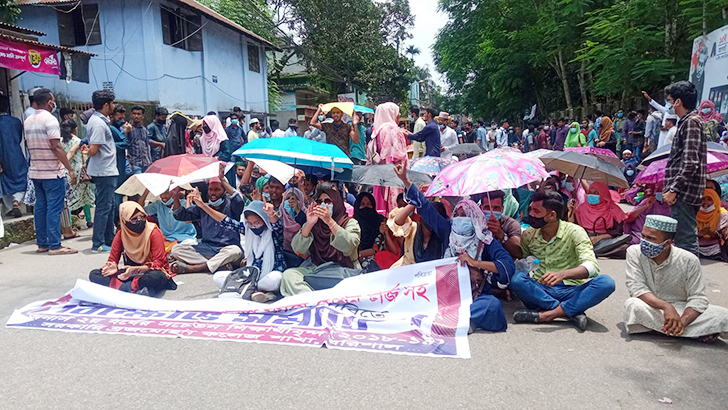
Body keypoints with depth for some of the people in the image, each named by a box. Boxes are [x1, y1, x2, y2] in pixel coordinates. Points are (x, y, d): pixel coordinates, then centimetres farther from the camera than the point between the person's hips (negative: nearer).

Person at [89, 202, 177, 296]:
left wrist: (136, 269, -29)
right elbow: (113, 259, 5)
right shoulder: (121, 234, 2)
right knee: (94, 274, -14)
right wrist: (113, 266, -21)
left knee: (159, 276, -39)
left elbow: (158, 262, -14)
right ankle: (138, 290, -32)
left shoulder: (154, 232, -10)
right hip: (129, 274, 6)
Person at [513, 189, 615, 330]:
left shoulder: (574, 232, -5)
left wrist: (562, 274, -39)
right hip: (540, 292, 2)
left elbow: (591, 266, -20)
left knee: (606, 282, -29)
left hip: (571, 291, -1)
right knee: (517, 278, -30)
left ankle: (548, 314, -33)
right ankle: (572, 312, -28)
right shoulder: (528, 235, 6)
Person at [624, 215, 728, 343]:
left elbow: (697, 298, -10)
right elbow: (636, 287, -17)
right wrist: (666, 306, -32)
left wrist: (682, 321, -29)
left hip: (682, 310, 1)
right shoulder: (634, 252, -8)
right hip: (651, 310, 0)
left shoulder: (689, 260, -7)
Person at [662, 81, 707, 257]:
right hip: (684, 192, 11)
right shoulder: (689, 121, 18)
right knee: (688, 237, 18)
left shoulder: (691, 122, -13)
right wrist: (671, 188, 19)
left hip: (685, 194, -11)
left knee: (685, 240, -8)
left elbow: (690, 163, -21)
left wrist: (673, 189, -20)